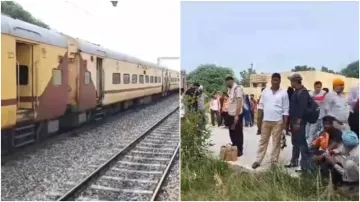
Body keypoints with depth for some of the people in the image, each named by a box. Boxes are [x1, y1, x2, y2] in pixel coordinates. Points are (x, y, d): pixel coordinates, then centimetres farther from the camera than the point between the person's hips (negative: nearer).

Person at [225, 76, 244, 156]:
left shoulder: (238, 88, -14)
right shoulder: (230, 89, 12)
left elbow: (239, 102, -20)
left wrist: (237, 115, -23)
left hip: (237, 115, -8)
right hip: (230, 114, 8)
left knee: (238, 133, 2)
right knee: (232, 132, 15)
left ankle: (239, 150, 12)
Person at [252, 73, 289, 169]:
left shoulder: (283, 93, -2)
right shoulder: (265, 91, 4)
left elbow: (285, 109, -2)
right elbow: (261, 105, 7)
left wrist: (285, 122, -6)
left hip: (278, 121, -2)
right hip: (266, 120, 2)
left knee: (276, 142, 6)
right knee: (263, 141, 8)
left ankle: (274, 161, 15)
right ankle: (258, 160, 11)